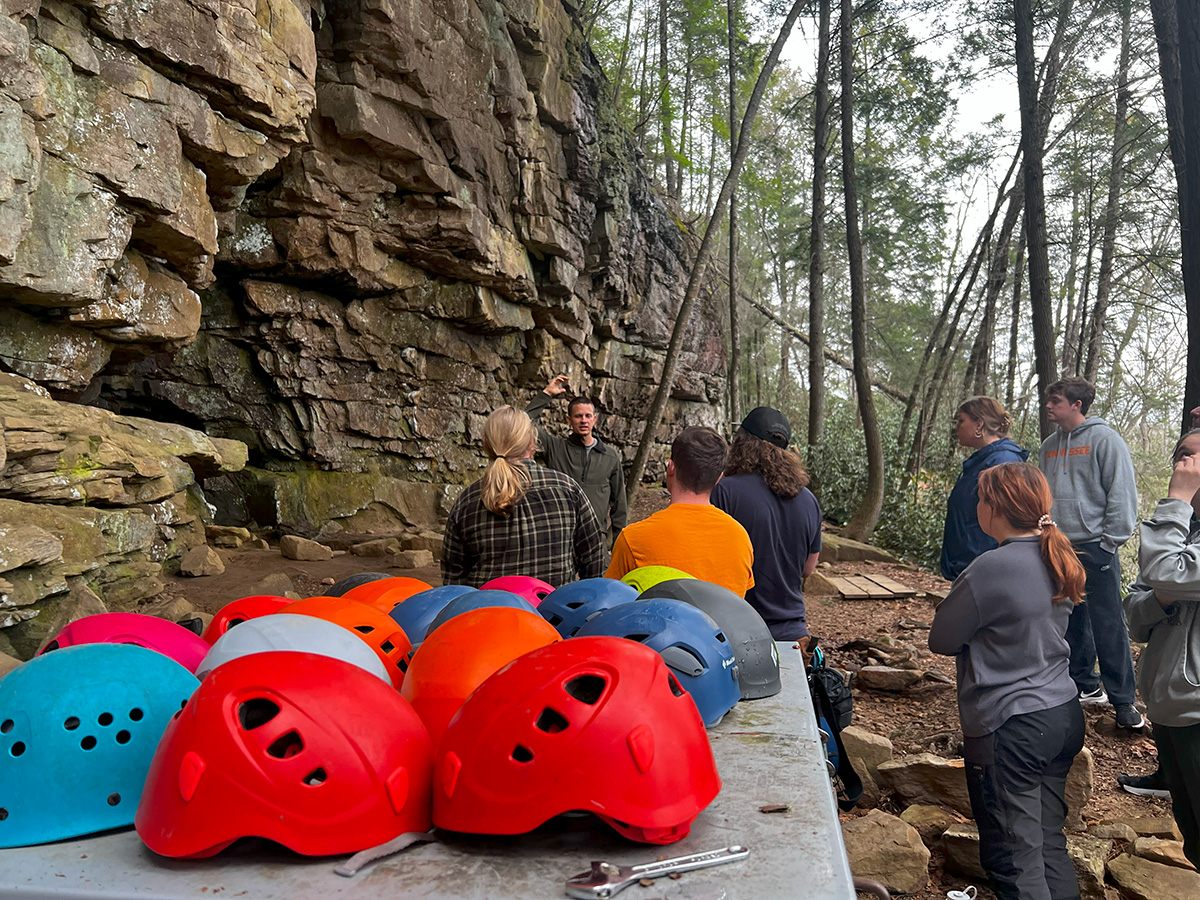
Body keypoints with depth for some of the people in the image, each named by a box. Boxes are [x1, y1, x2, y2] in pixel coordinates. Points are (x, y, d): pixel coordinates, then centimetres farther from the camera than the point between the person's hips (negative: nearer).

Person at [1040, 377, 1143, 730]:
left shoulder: (1104, 439, -8)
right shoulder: (1050, 445, 11)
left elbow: (1122, 494, -10)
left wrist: (1110, 541, -12)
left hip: (1095, 547, -6)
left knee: (1108, 626, -4)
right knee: (1071, 622, 13)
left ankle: (1122, 700, 4)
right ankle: (1085, 686, 25)